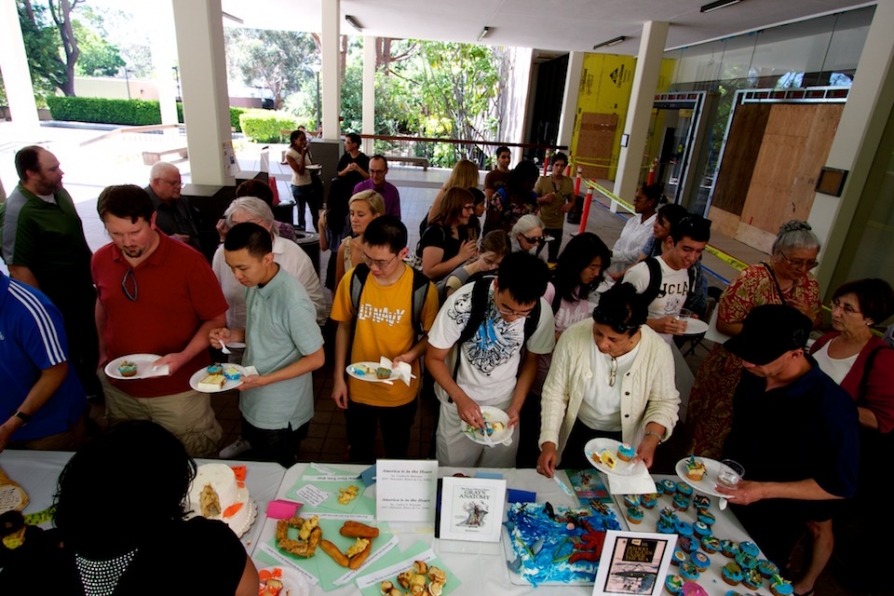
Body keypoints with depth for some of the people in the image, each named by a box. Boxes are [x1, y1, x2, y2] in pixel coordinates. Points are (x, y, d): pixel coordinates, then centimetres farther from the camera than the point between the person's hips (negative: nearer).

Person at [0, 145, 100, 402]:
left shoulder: (58, 192, -1)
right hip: (58, 302, -8)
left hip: (84, 287, 8)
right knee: (69, 354, 13)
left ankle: (92, 387, 48)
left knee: (92, 342, 24)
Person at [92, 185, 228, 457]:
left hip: (179, 391, -4)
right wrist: (103, 352, 15)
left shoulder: (189, 261, -18)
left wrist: (184, 356, -24)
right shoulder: (100, 260, -3)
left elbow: (216, 319, -12)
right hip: (119, 389, 5)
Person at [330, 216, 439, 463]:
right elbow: (344, 327, -1)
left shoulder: (422, 288, -20)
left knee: (396, 455, 24)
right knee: (359, 454, 25)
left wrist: (411, 355, -26)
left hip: (400, 392, -1)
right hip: (358, 388, 2)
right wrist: (339, 378, 0)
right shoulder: (353, 280, -14)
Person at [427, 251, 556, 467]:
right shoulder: (463, 302, -27)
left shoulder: (541, 312, -19)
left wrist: (516, 406, -8)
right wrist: (460, 398, -25)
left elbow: (531, 359, 0)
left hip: (505, 404, 2)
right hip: (460, 403, -2)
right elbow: (434, 358, -14)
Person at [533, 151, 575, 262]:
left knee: (553, 256, 16)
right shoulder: (543, 180, -9)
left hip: (558, 225, 3)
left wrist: (570, 205, -14)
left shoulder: (569, 182, -1)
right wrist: (543, 199, -22)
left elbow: (572, 200, 9)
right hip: (541, 223, -2)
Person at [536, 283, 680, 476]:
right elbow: (555, 393, -16)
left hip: (623, 440, 0)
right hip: (576, 433, 0)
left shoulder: (658, 351, -24)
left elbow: (664, 402, -8)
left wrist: (652, 438, -24)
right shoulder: (573, 336, -25)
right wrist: (548, 442, -22)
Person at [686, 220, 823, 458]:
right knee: (716, 423, 8)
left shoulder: (810, 285, 3)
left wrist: (808, 316, -8)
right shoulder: (753, 278, -16)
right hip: (735, 369, -5)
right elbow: (724, 324, -18)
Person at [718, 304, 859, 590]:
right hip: (727, 497, 6)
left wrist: (765, 490, -29)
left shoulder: (832, 408, -30)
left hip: (774, 524, -5)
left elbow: (839, 485, -21)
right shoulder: (756, 374, -13)